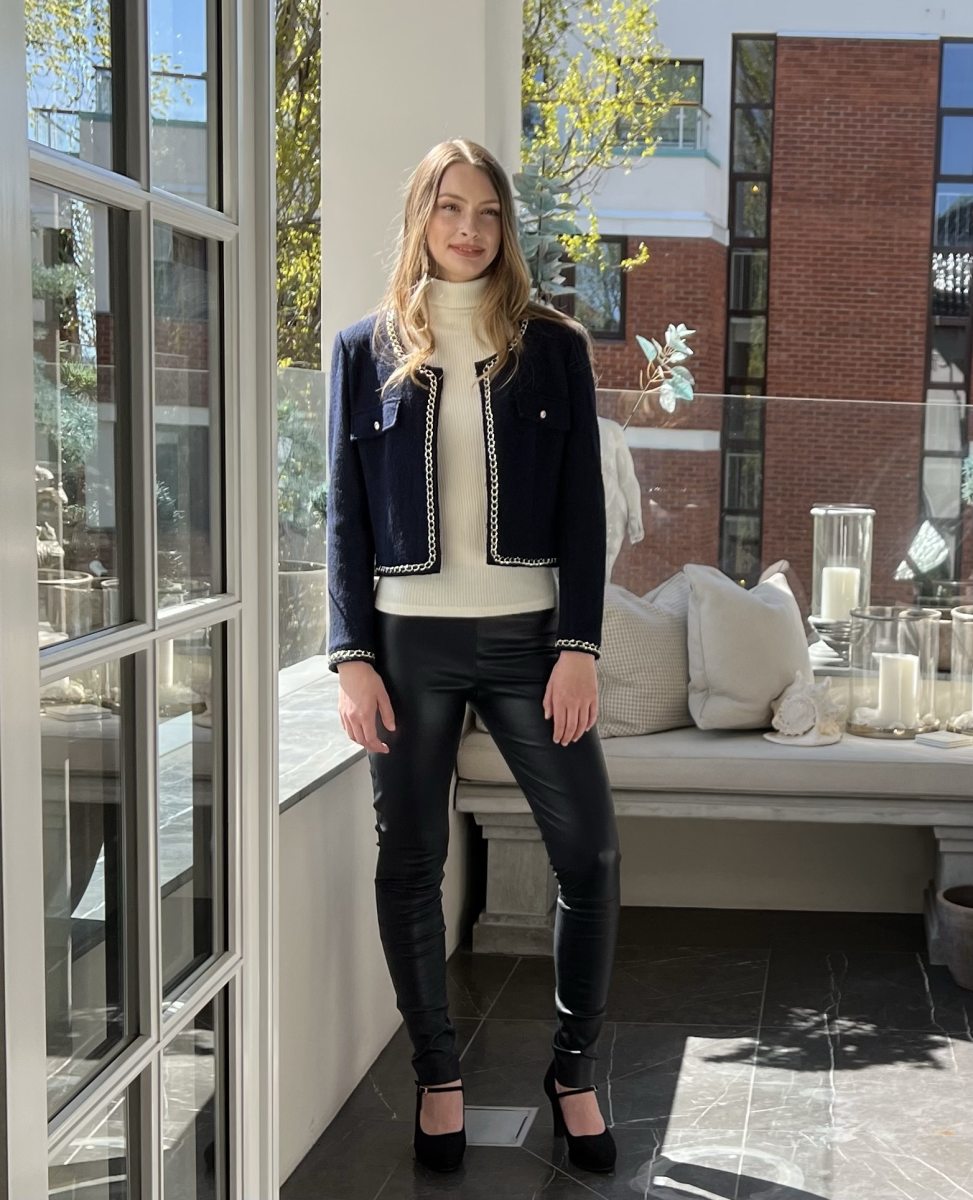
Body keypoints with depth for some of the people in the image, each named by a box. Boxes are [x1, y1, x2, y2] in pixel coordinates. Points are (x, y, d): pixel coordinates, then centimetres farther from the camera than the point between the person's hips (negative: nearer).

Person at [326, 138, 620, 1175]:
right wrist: (352, 657, -4)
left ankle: (574, 1071, 18)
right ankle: (437, 1073, 23)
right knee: (409, 861, 5)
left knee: (590, 853, 0)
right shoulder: (367, 350, 5)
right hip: (409, 639, 0)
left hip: (528, 633, 0)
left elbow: (583, 505, 2)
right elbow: (346, 514, 3)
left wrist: (579, 644, -7)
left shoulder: (552, 347, 5)